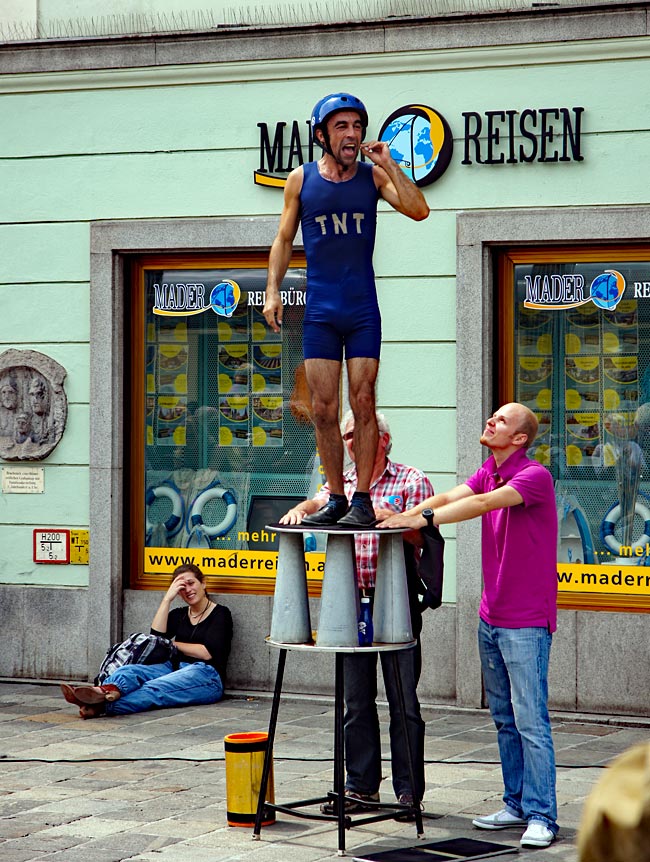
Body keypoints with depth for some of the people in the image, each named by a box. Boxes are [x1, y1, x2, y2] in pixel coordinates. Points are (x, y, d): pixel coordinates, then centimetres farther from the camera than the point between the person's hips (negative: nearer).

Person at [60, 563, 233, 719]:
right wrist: (168, 598, 4)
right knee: (130, 671, -27)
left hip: (205, 676, -6)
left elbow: (207, 653, -6)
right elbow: (156, 636, 5)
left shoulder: (220, 614, 8)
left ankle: (102, 706, -63)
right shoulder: (179, 615, 26)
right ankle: (102, 692, -62)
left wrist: (173, 644, 6)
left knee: (154, 688, -36)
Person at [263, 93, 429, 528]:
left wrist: (388, 163, -11)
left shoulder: (374, 176, 3)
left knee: (363, 403, -4)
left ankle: (363, 498, 2)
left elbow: (419, 211, -11)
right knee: (324, 408, 1)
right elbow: (284, 239, 11)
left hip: (363, 308, -1)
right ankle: (335, 497, 10)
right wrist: (273, 291, 2)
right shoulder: (301, 179, 5)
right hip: (319, 309, 1)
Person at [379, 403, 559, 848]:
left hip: (526, 621, -8)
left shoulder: (535, 476, -14)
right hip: (491, 618, 8)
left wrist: (423, 519, -32)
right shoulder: (488, 472, 12)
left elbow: (483, 503, -26)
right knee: (504, 719, 12)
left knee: (530, 720, -8)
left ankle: (541, 816, -5)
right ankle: (517, 804, 20)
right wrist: (400, 516, -15)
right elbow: (449, 498, 1)